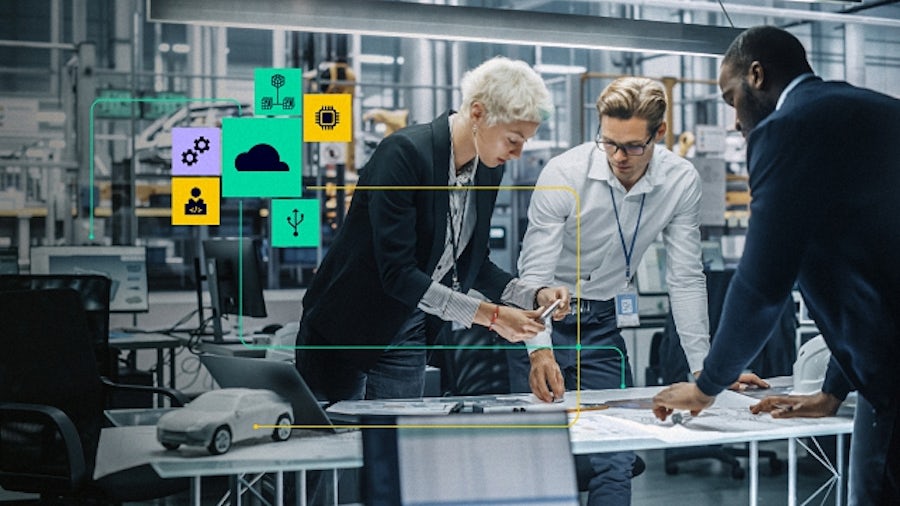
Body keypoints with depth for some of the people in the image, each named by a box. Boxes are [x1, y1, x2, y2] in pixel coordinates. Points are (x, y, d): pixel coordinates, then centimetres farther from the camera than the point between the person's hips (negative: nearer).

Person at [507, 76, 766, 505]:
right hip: (540, 318, -3)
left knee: (616, 458, -1)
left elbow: (686, 280, -5)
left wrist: (705, 368, -8)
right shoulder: (563, 174, -21)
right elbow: (535, 272, -22)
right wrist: (539, 350, -38)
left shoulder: (681, 182, -12)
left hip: (603, 325, 3)